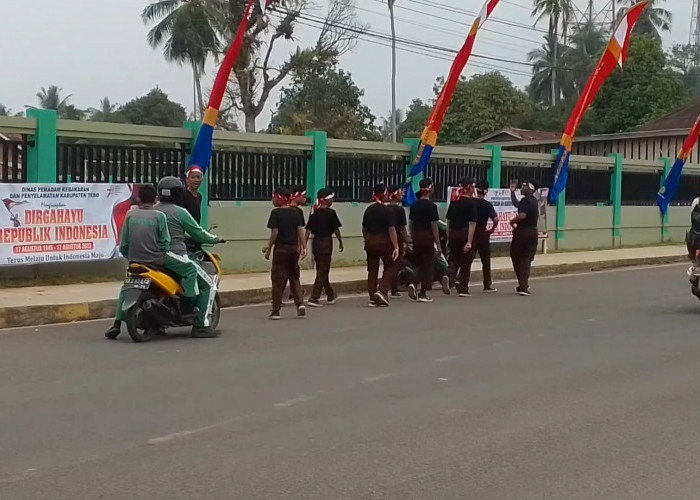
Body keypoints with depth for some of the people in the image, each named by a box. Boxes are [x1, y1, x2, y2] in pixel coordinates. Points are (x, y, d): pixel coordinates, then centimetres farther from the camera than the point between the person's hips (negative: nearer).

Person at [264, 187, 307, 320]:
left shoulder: (276, 212, -9)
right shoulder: (296, 212, 5)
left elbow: (275, 232, -13)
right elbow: (300, 230, 2)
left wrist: (269, 248, -6)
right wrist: (303, 247, 5)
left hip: (281, 248, -4)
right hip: (294, 248, 4)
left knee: (278, 279, 2)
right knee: (294, 277, 17)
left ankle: (276, 311, 4)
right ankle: (300, 303, 0)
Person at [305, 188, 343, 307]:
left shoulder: (314, 213, 4)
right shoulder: (330, 213, -10)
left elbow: (308, 230, 1)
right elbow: (336, 229, -4)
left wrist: (305, 244, 1)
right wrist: (340, 241, 8)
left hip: (316, 242, 6)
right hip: (326, 242, -6)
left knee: (321, 270, 17)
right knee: (323, 271, 0)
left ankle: (330, 295, 32)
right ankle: (313, 298, -7)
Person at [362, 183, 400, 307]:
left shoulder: (368, 210, 5)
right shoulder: (387, 211, -11)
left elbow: (364, 229, 11)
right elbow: (392, 230, -16)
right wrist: (396, 247, -16)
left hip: (370, 241, 5)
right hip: (384, 241, -5)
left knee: (372, 269, 10)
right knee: (390, 266, 10)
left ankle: (373, 298, 11)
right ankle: (382, 291, -8)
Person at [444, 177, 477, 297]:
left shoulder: (454, 201, 8)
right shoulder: (471, 203, -9)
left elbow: (449, 220, 12)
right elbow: (472, 223, -15)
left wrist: (448, 238, 18)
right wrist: (469, 242, -18)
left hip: (453, 234, 5)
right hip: (465, 234, -5)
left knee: (454, 259, 13)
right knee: (466, 262, 8)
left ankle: (449, 277, -16)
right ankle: (463, 289, 13)